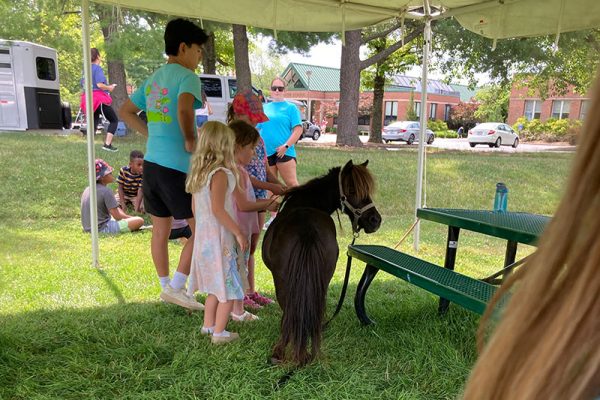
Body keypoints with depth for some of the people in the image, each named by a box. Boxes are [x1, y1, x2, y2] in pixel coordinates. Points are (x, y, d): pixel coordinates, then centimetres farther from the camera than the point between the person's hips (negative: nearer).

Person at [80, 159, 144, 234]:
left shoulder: (87, 190, 10)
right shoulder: (106, 191, -16)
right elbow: (117, 216, -16)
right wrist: (132, 218, 3)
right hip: (103, 229, -9)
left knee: (118, 209, 31)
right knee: (140, 220, -14)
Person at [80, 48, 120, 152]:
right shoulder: (98, 68, -9)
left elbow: (83, 84, 20)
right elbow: (99, 84, -21)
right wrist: (109, 88, -5)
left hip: (88, 99, 8)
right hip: (99, 99, -8)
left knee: (94, 122, 12)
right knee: (114, 120, 4)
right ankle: (107, 144, -7)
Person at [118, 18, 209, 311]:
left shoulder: (153, 78, 16)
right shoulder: (187, 76, -9)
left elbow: (125, 112, 24)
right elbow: (184, 109, -29)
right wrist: (190, 139, -15)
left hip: (151, 163, 9)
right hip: (178, 167, -8)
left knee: (160, 230, 15)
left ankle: (166, 287, 28)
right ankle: (176, 287, 4)